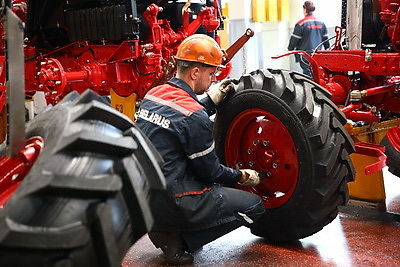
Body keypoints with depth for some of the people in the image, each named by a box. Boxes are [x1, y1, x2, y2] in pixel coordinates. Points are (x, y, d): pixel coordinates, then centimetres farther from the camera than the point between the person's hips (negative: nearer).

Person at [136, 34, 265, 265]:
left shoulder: (153, 95, 4)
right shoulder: (194, 115, -19)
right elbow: (210, 171, -9)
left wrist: (211, 101, 16)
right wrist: (241, 177, 9)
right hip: (169, 202, -9)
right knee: (254, 205, 1)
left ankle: (165, 228, 16)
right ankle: (178, 239, -2)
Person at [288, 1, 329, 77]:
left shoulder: (301, 24, -10)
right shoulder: (321, 23, 9)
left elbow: (294, 39, -6)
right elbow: (325, 39, 15)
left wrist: (290, 49, 11)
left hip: (305, 54, -6)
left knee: (307, 73, -8)